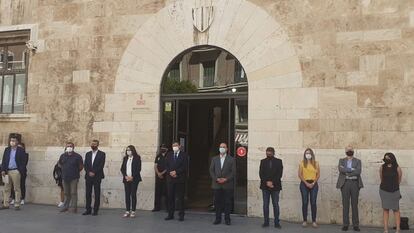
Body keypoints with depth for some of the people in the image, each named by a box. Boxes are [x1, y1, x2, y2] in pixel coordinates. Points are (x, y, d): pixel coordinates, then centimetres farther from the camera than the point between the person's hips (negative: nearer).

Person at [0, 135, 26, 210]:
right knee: (6, 189, 8)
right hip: (7, 171, 4)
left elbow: (23, 162, -3)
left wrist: (20, 171, -11)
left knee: (17, 189, 1)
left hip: (15, 171, -4)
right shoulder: (7, 149, 11)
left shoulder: (21, 150, 0)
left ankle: (17, 205, 5)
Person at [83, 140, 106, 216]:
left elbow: (101, 165, -8)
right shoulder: (88, 154, 14)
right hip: (88, 176, 4)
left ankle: (95, 210, 4)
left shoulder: (102, 154, 1)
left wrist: (94, 172, -14)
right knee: (88, 194, 4)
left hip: (97, 177, -4)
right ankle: (88, 210, 11)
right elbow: (85, 165, 7)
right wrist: (89, 172, -9)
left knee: (97, 194, -1)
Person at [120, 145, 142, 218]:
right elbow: (122, 168, 10)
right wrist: (125, 176, -6)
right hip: (126, 179, 4)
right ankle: (127, 211, 8)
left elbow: (138, 169, -7)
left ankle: (133, 211, 1)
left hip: (134, 179, -4)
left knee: (133, 194, -3)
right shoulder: (125, 158, 13)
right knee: (127, 195, 3)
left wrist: (132, 177, -13)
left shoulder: (137, 158, -1)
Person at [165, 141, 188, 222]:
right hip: (170, 178, 3)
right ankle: (170, 214, 12)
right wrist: (170, 172, -8)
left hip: (180, 179, -3)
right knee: (170, 197, 5)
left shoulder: (184, 155, 3)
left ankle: (181, 215, 6)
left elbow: (185, 167, -6)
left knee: (180, 197, 0)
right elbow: (166, 165, 8)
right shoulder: (169, 154, 15)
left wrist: (176, 172, -14)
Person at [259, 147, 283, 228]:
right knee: (265, 204, 3)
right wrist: (267, 182, -11)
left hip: (275, 186, -1)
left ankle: (277, 222, 5)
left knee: (275, 204, 0)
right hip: (265, 186, 1)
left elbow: (280, 174, -3)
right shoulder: (263, 161, 9)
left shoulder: (278, 161, 5)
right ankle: (266, 222, 9)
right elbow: (261, 173, 2)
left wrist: (272, 182, -11)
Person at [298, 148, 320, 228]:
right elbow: (299, 174, -2)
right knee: (305, 202, 1)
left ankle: (314, 221, 7)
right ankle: (305, 221, 7)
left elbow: (318, 174, 3)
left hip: (313, 184, 1)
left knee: (313, 202, 1)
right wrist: (306, 183, -11)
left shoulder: (316, 163, 5)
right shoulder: (302, 163, 2)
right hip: (304, 184, -1)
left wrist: (313, 183, -9)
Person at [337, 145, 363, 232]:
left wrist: (346, 172, -10)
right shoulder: (342, 160, 11)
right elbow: (341, 169, -9)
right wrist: (351, 169, -12)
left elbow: (358, 171, -8)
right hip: (345, 183, 0)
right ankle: (345, 224, 5)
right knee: (345, 204, 1)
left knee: (354, 204, 2)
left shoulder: (358, 161, 9)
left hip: (355, 183, 0)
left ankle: (356, 225, 7)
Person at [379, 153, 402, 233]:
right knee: (385, 209, 4)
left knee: (396, 210, 3)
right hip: (384, 191, 2)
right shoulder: (382, 167, -1)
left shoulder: (397, 168, -7)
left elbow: (399, 180, 8)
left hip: (394, 191, -2)